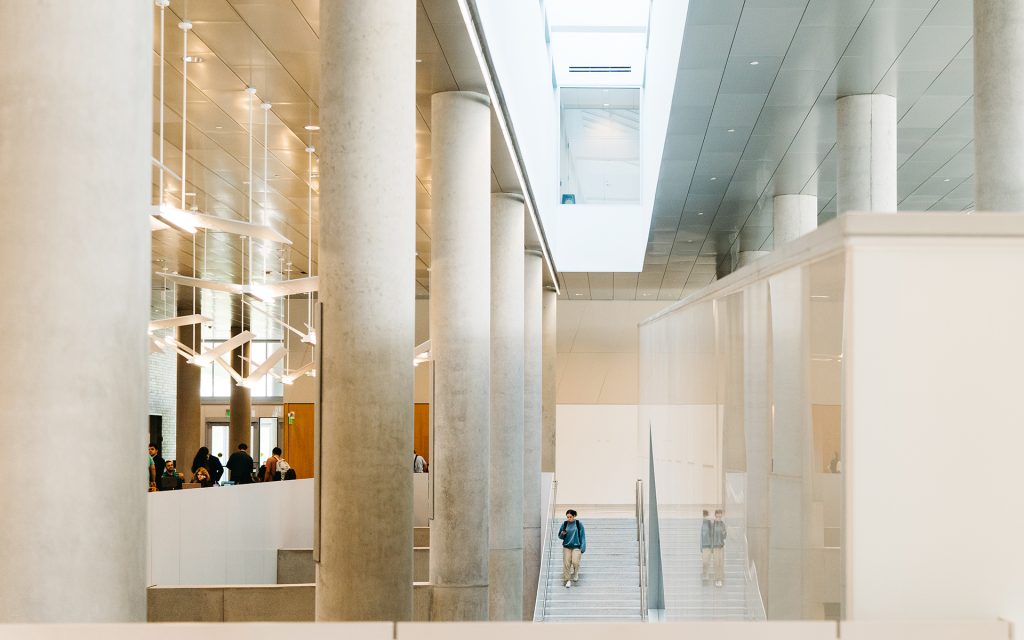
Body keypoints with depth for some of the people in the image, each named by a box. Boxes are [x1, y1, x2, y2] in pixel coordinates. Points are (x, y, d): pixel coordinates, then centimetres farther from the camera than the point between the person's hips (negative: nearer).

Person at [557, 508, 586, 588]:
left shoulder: (579, 524, -1)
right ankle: (568, 580, 7)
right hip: (566, 547, 2)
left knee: (575, 562, -17)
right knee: (566, 564, -5)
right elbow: (560, 536, 12)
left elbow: (582, 536, 2)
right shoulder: (564, 524, 5)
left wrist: (583, 548, -4)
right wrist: (562, 534, -12)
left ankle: (576, 573, 15)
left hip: (576, 547, -2)